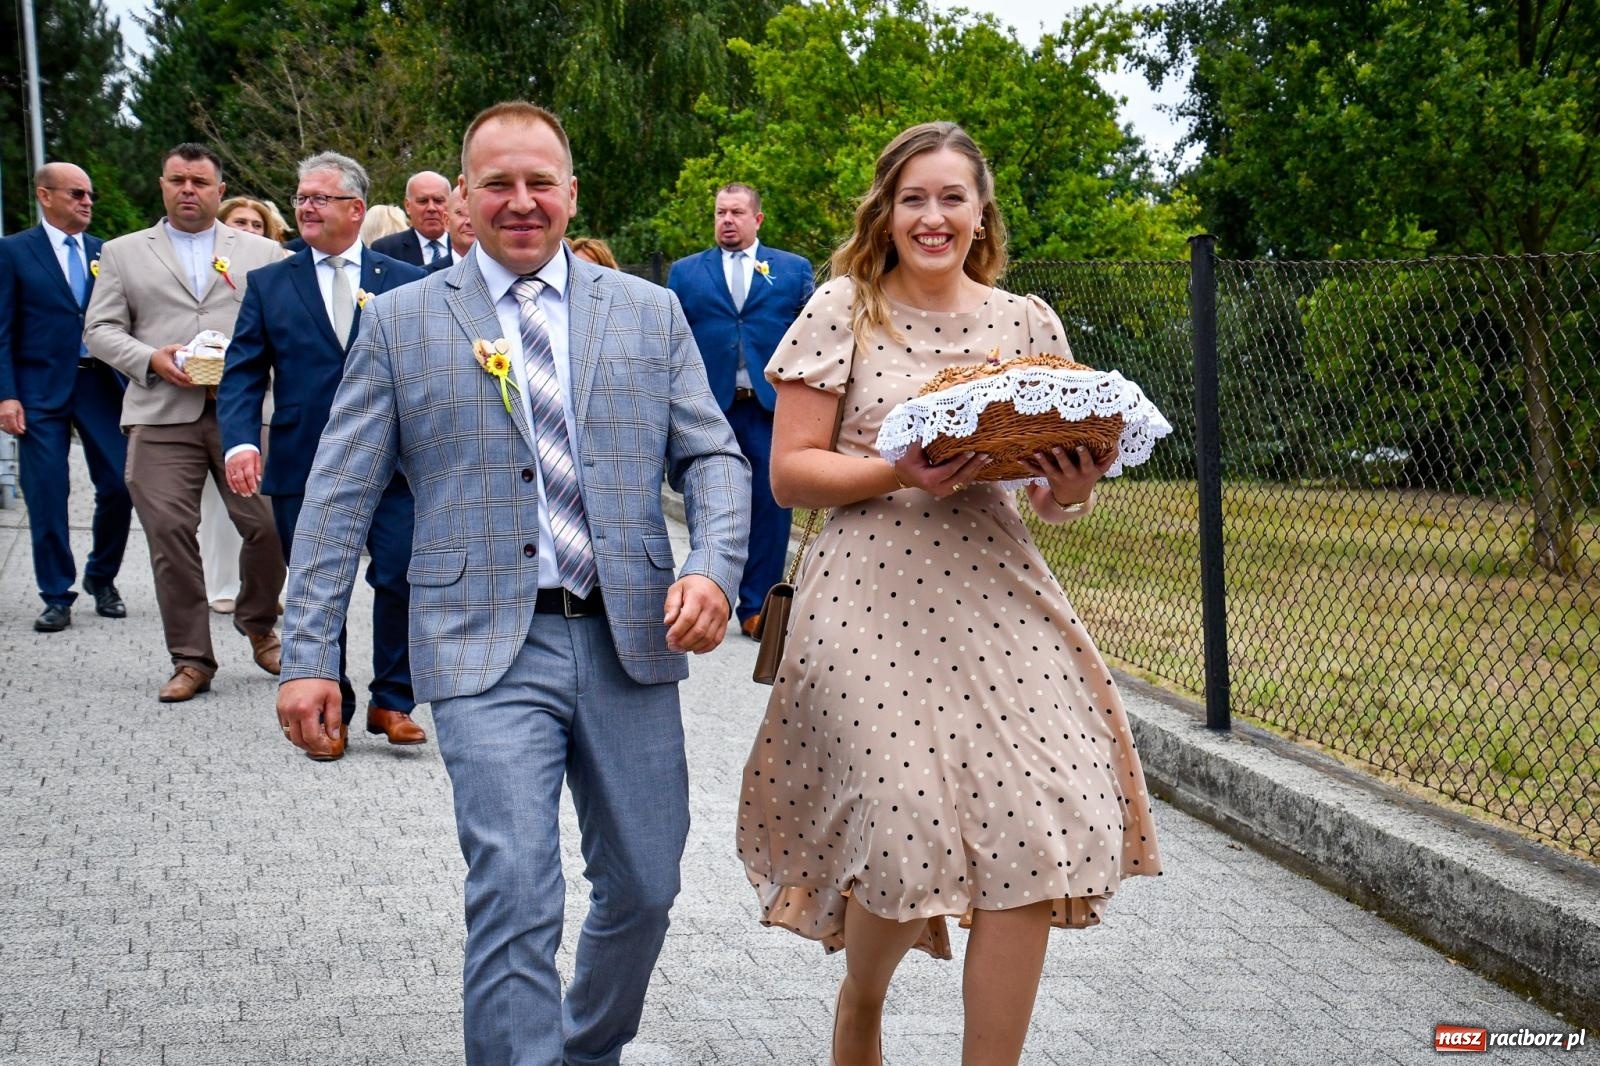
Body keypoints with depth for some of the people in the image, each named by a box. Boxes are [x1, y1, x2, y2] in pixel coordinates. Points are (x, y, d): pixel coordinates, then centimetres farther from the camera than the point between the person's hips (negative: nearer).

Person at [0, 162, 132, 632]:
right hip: (41, 391, -3)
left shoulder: (104, 253, 11)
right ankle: (57, 598, 11)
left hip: (102, 385, 3)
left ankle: (101, 579, 22)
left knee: (119, 486, -1)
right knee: (46, 499, 0)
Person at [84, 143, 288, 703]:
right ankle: (190, 659, 6)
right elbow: (100, 330, 9)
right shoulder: (122, 253, 16)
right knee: (170, 535, -5)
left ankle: (259, 626, 21)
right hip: (161, 417, 0)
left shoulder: (261, 252, 15)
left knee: (268, 526, -6)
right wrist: (150, 358, -9)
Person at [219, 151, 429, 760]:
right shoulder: (269, 285, 9)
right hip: (304, 469, 1)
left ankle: (392, 702, 14)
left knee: (400, 582, -5)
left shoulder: (405, 282, 7)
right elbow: (242, 374, 3)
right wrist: (240, 441, -13)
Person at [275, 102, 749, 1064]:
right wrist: (309, 655, -3)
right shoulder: (401, 321, 5)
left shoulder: (650, 313, 11)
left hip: (630, 637, 3)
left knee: (645, 888, 12)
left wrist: (715, 569, -12)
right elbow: (338, 498, 4)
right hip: (489, 647, -3)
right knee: (516, 902, -13)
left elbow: (712, 456, 8)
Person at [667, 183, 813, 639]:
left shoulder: (794, 270, 10)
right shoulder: (684, 273, 11)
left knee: (771, 506, 0)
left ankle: (757, 606, 9)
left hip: (773, 407, 0)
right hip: (708, 407, 1)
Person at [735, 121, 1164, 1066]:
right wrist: (901, 471, -19)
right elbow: (791, 473, -3)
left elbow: (1062, 480, 13)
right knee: (910, 829, -9)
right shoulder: (841, 311, 0)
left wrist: (1071, 492, -10)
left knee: (1033, 829, -7)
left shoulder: (1027, 321, 9)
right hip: (874, 604, -3)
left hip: (998, 597, 3)